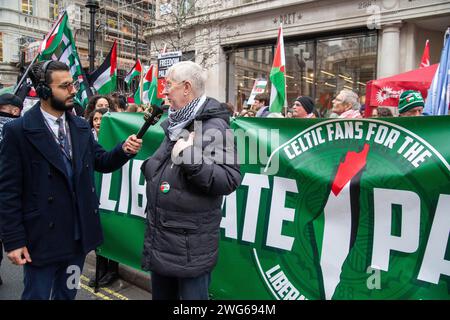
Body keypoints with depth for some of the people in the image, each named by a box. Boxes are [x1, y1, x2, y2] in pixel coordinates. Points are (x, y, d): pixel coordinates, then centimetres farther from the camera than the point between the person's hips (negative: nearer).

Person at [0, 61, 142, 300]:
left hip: (79, 233, 5)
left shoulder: (81, 126, 4)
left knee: (67, 294, 21)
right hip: (42, 236, -5)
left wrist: (124, 150, -14)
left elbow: (101, 162, 7)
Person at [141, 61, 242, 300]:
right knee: (160, 295, 23)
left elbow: (230, 180, -24)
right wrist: (150, 167, 8)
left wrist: (191, 158, -29)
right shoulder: (174, 124, 11)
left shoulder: (214, 126, -15)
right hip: (159, 239, 9)